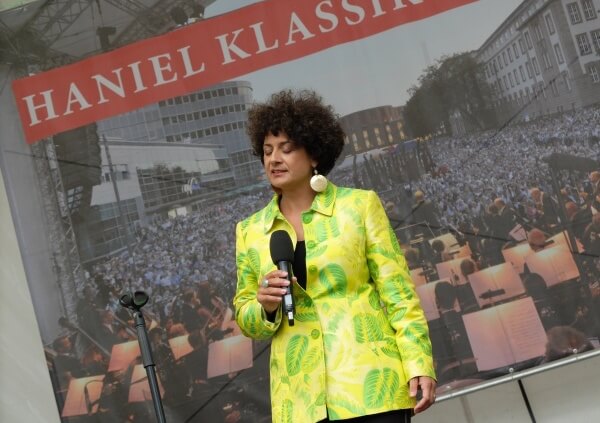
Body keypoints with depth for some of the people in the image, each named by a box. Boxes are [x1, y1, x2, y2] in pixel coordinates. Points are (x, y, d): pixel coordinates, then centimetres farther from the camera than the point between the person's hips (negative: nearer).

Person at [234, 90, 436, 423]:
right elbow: (247, 320, 15)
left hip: (371, 382, -2)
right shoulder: (250, 231, 9)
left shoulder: (359, 205, 3)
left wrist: (419, 363, -8)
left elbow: (398, 293, 1)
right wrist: (265, 306, -7)